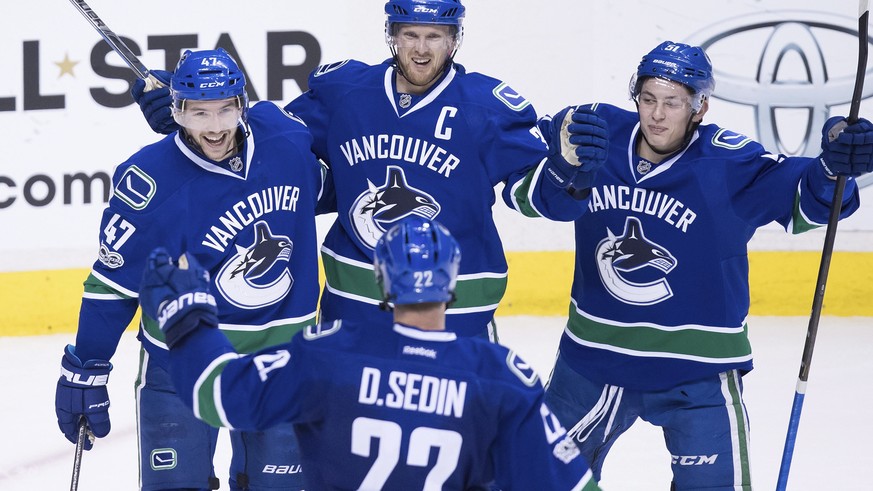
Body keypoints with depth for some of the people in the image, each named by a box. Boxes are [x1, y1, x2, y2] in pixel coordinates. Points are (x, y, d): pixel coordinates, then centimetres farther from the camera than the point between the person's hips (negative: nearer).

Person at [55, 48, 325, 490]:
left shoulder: (286, 137, -11)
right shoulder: (150, 183, -20)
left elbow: (314, 187, 12)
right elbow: (112, 283, -11)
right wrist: (85, 370, -9)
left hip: (279, 355, 3)